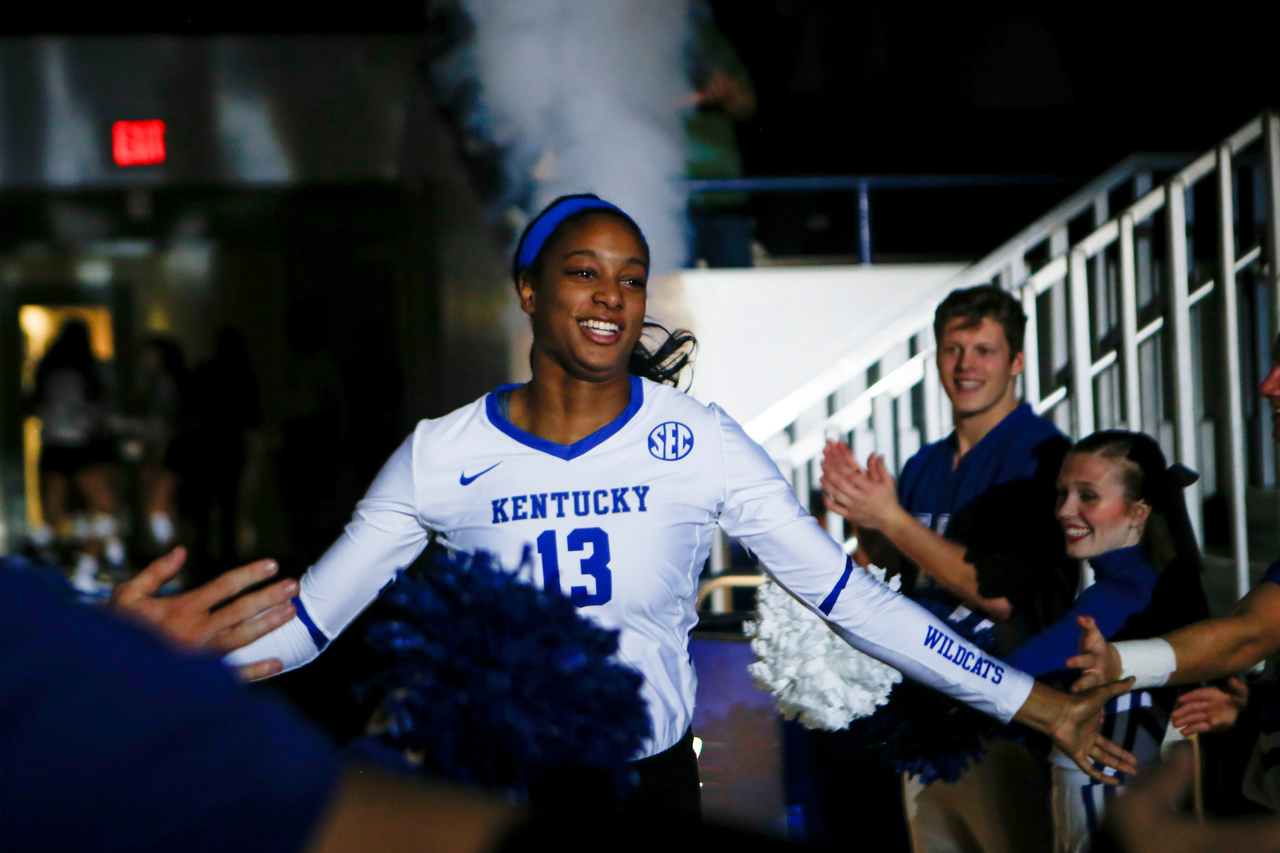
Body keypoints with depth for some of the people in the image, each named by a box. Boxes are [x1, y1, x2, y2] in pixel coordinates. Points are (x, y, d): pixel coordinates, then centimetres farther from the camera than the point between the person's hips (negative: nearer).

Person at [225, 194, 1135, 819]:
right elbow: (303, 619, -4)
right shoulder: (440, 457, -7)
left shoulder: (700, 442, -8)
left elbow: (853, 599, -8)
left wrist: (1035, 704, -12)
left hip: (653, 783, 0)